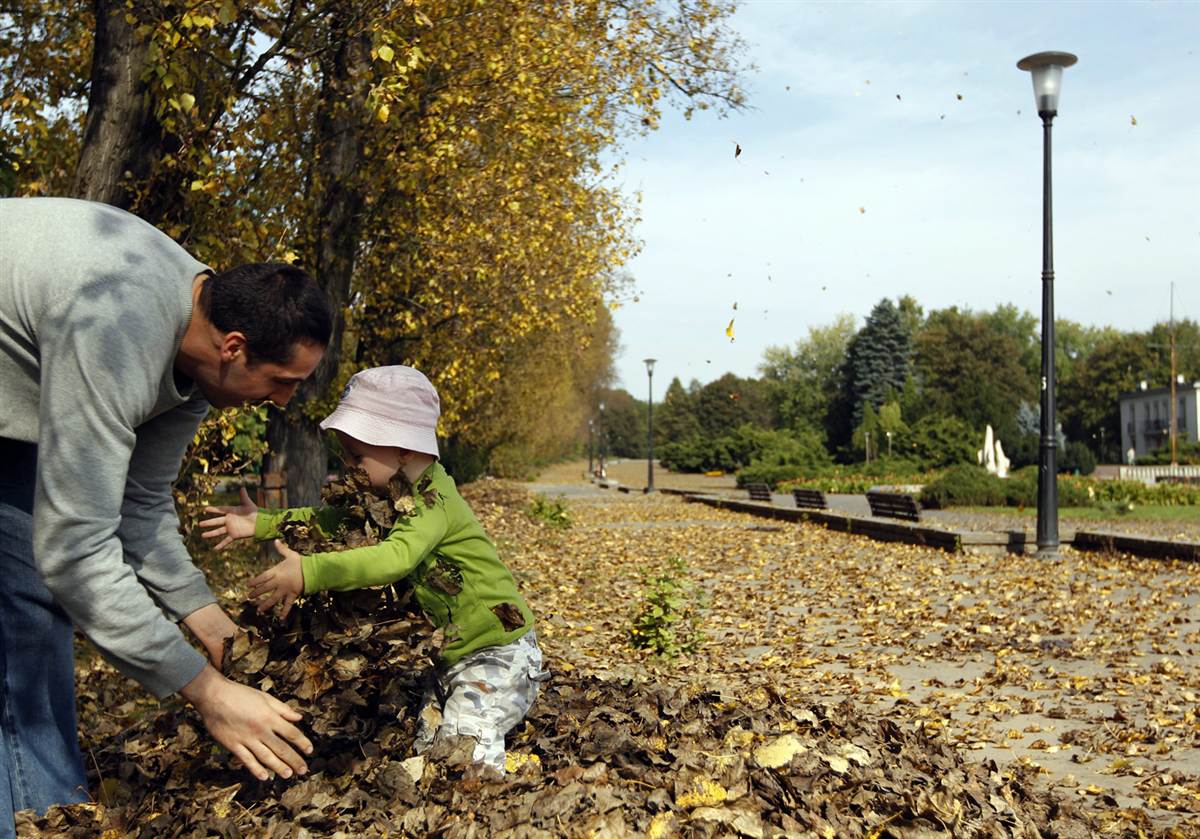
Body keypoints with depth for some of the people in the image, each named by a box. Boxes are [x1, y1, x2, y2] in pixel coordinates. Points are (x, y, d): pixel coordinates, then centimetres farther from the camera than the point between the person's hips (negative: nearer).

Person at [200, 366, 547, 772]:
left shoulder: (432, 500, -25)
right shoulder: (392, 495, 5)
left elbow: (396, 557, -41)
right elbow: (332, 520, 15)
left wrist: (309, 572, -48)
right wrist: (262, 522, 6)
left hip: (498, 650, -10)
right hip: (452, 653, 10)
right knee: (425, 745, 14)